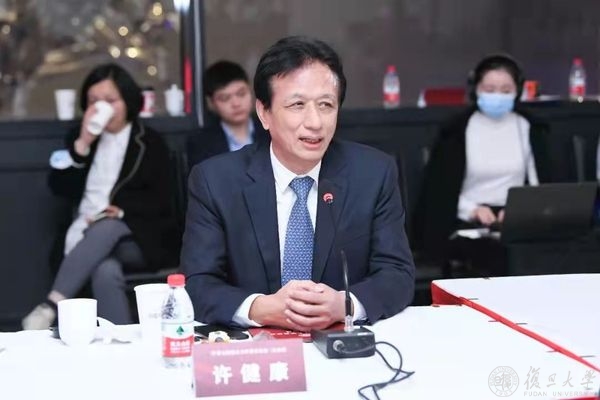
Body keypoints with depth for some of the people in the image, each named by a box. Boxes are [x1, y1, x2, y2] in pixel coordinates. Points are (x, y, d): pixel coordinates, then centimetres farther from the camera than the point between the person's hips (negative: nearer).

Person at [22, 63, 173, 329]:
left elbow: (159, 203, 3)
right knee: (106, 272, -37)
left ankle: (52, 305, -47)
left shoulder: (150, 143, 11)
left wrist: (121, 211, -14)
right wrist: (82, 144, -6)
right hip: (86, 237, 1)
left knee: (106, 228, -39)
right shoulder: (79, 137, 18)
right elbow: (59, 188, 4)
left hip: (135, 240, -1)